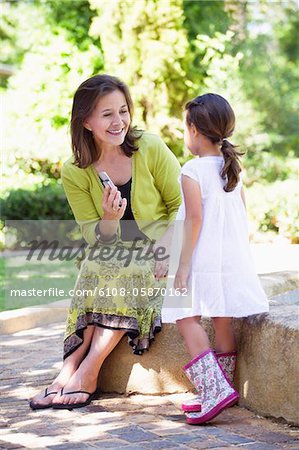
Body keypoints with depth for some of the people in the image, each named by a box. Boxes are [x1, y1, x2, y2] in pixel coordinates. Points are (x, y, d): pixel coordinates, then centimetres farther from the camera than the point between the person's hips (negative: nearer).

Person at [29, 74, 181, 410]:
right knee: (95, 270, -30)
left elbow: (181, 205, -5)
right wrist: (109, 219, -26)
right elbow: (96, 238, -3)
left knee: (129, 275, -31)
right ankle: (70, 371, -28)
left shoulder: (150, 149, -9)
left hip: (158, 253, -2)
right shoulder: (75, 173, -4)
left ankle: (86, 370, -27)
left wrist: (165, 250, -20)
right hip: (111, 256, 2)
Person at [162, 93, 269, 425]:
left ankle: (214, 390, -16)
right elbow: (242, 216, 15)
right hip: (233, 258, 8)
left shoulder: (192, 170, -12)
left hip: (204, 260, -7)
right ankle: (221, 390, 19)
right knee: (222, 321, 12)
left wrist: (183, 264, -14)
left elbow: (194, 219, -17)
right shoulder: (233, 168, 11)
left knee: (186, 319, -5)